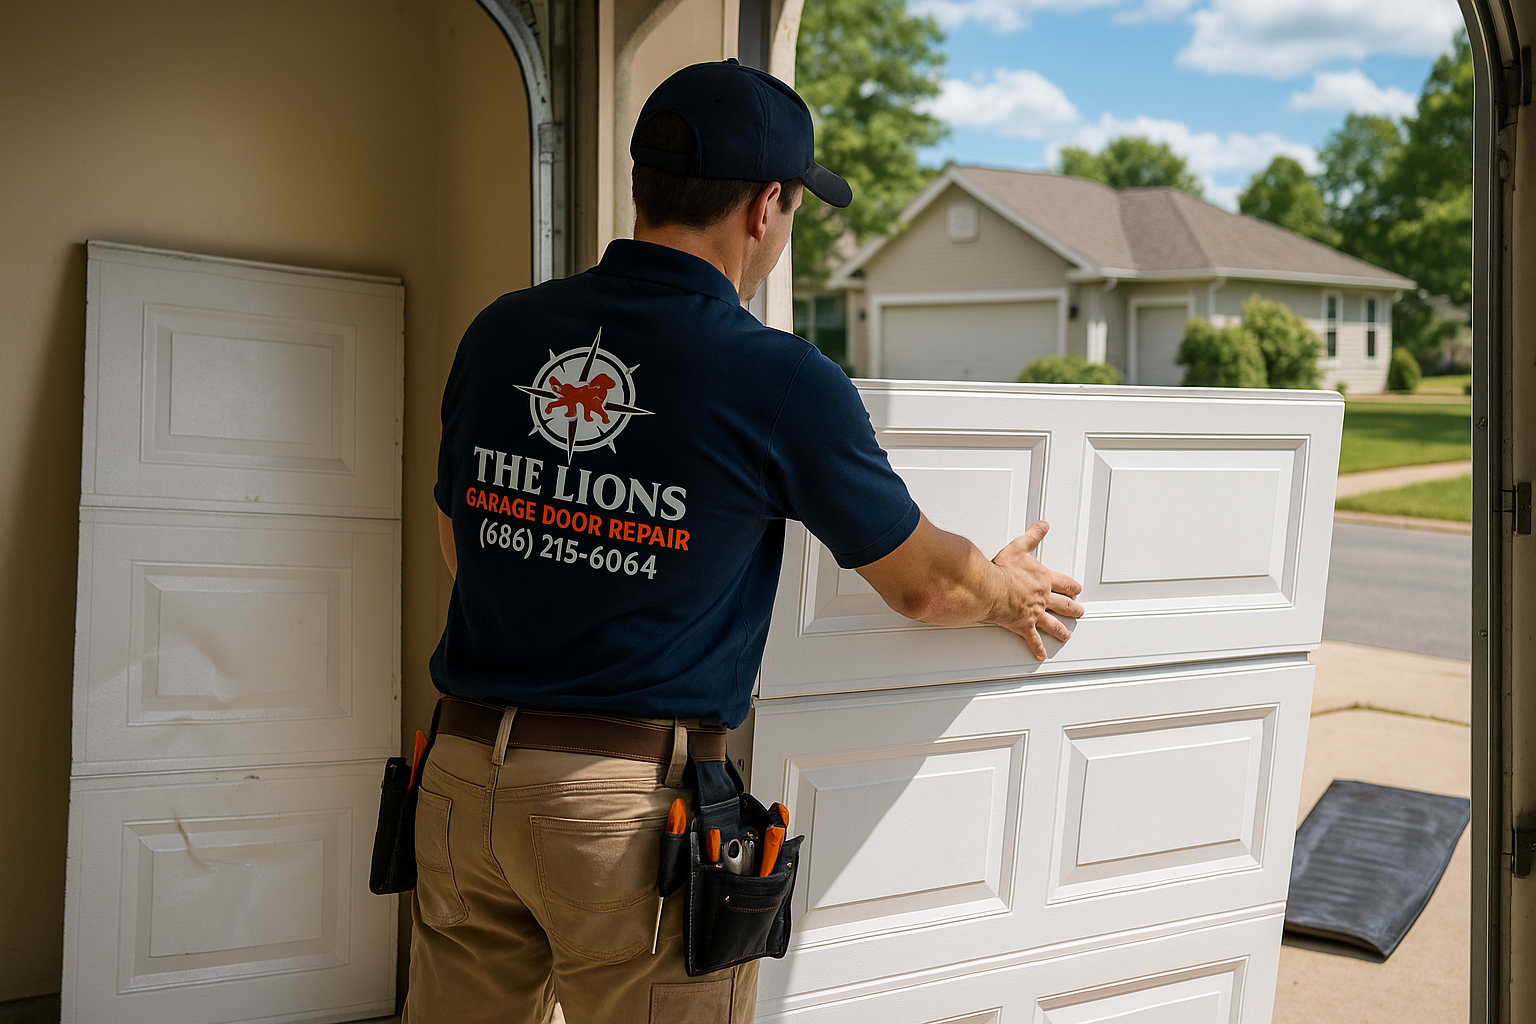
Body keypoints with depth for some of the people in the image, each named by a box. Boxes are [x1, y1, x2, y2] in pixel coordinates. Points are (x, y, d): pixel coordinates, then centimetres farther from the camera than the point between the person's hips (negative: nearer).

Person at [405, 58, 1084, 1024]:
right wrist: (1011, 593, 23)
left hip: (463, 768, 5)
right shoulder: (781, 380, -11)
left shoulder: (498, 333, 3)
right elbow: (923, 584, 1)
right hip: (632, 799, -5)